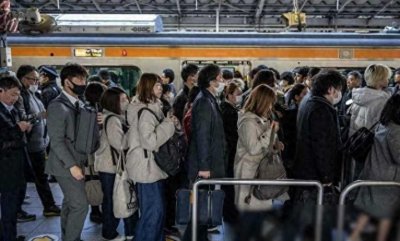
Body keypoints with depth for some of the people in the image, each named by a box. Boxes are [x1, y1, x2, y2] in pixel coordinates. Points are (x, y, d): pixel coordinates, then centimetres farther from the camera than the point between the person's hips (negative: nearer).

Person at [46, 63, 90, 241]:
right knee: (80, 205, -6)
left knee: (70, 202, 17)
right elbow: (57, 141, -20)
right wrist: (72, 165, -22)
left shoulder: (78, 103, 9)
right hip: (67, 165, -8)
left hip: (77, 162, 8)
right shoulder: (57, 106, -17)